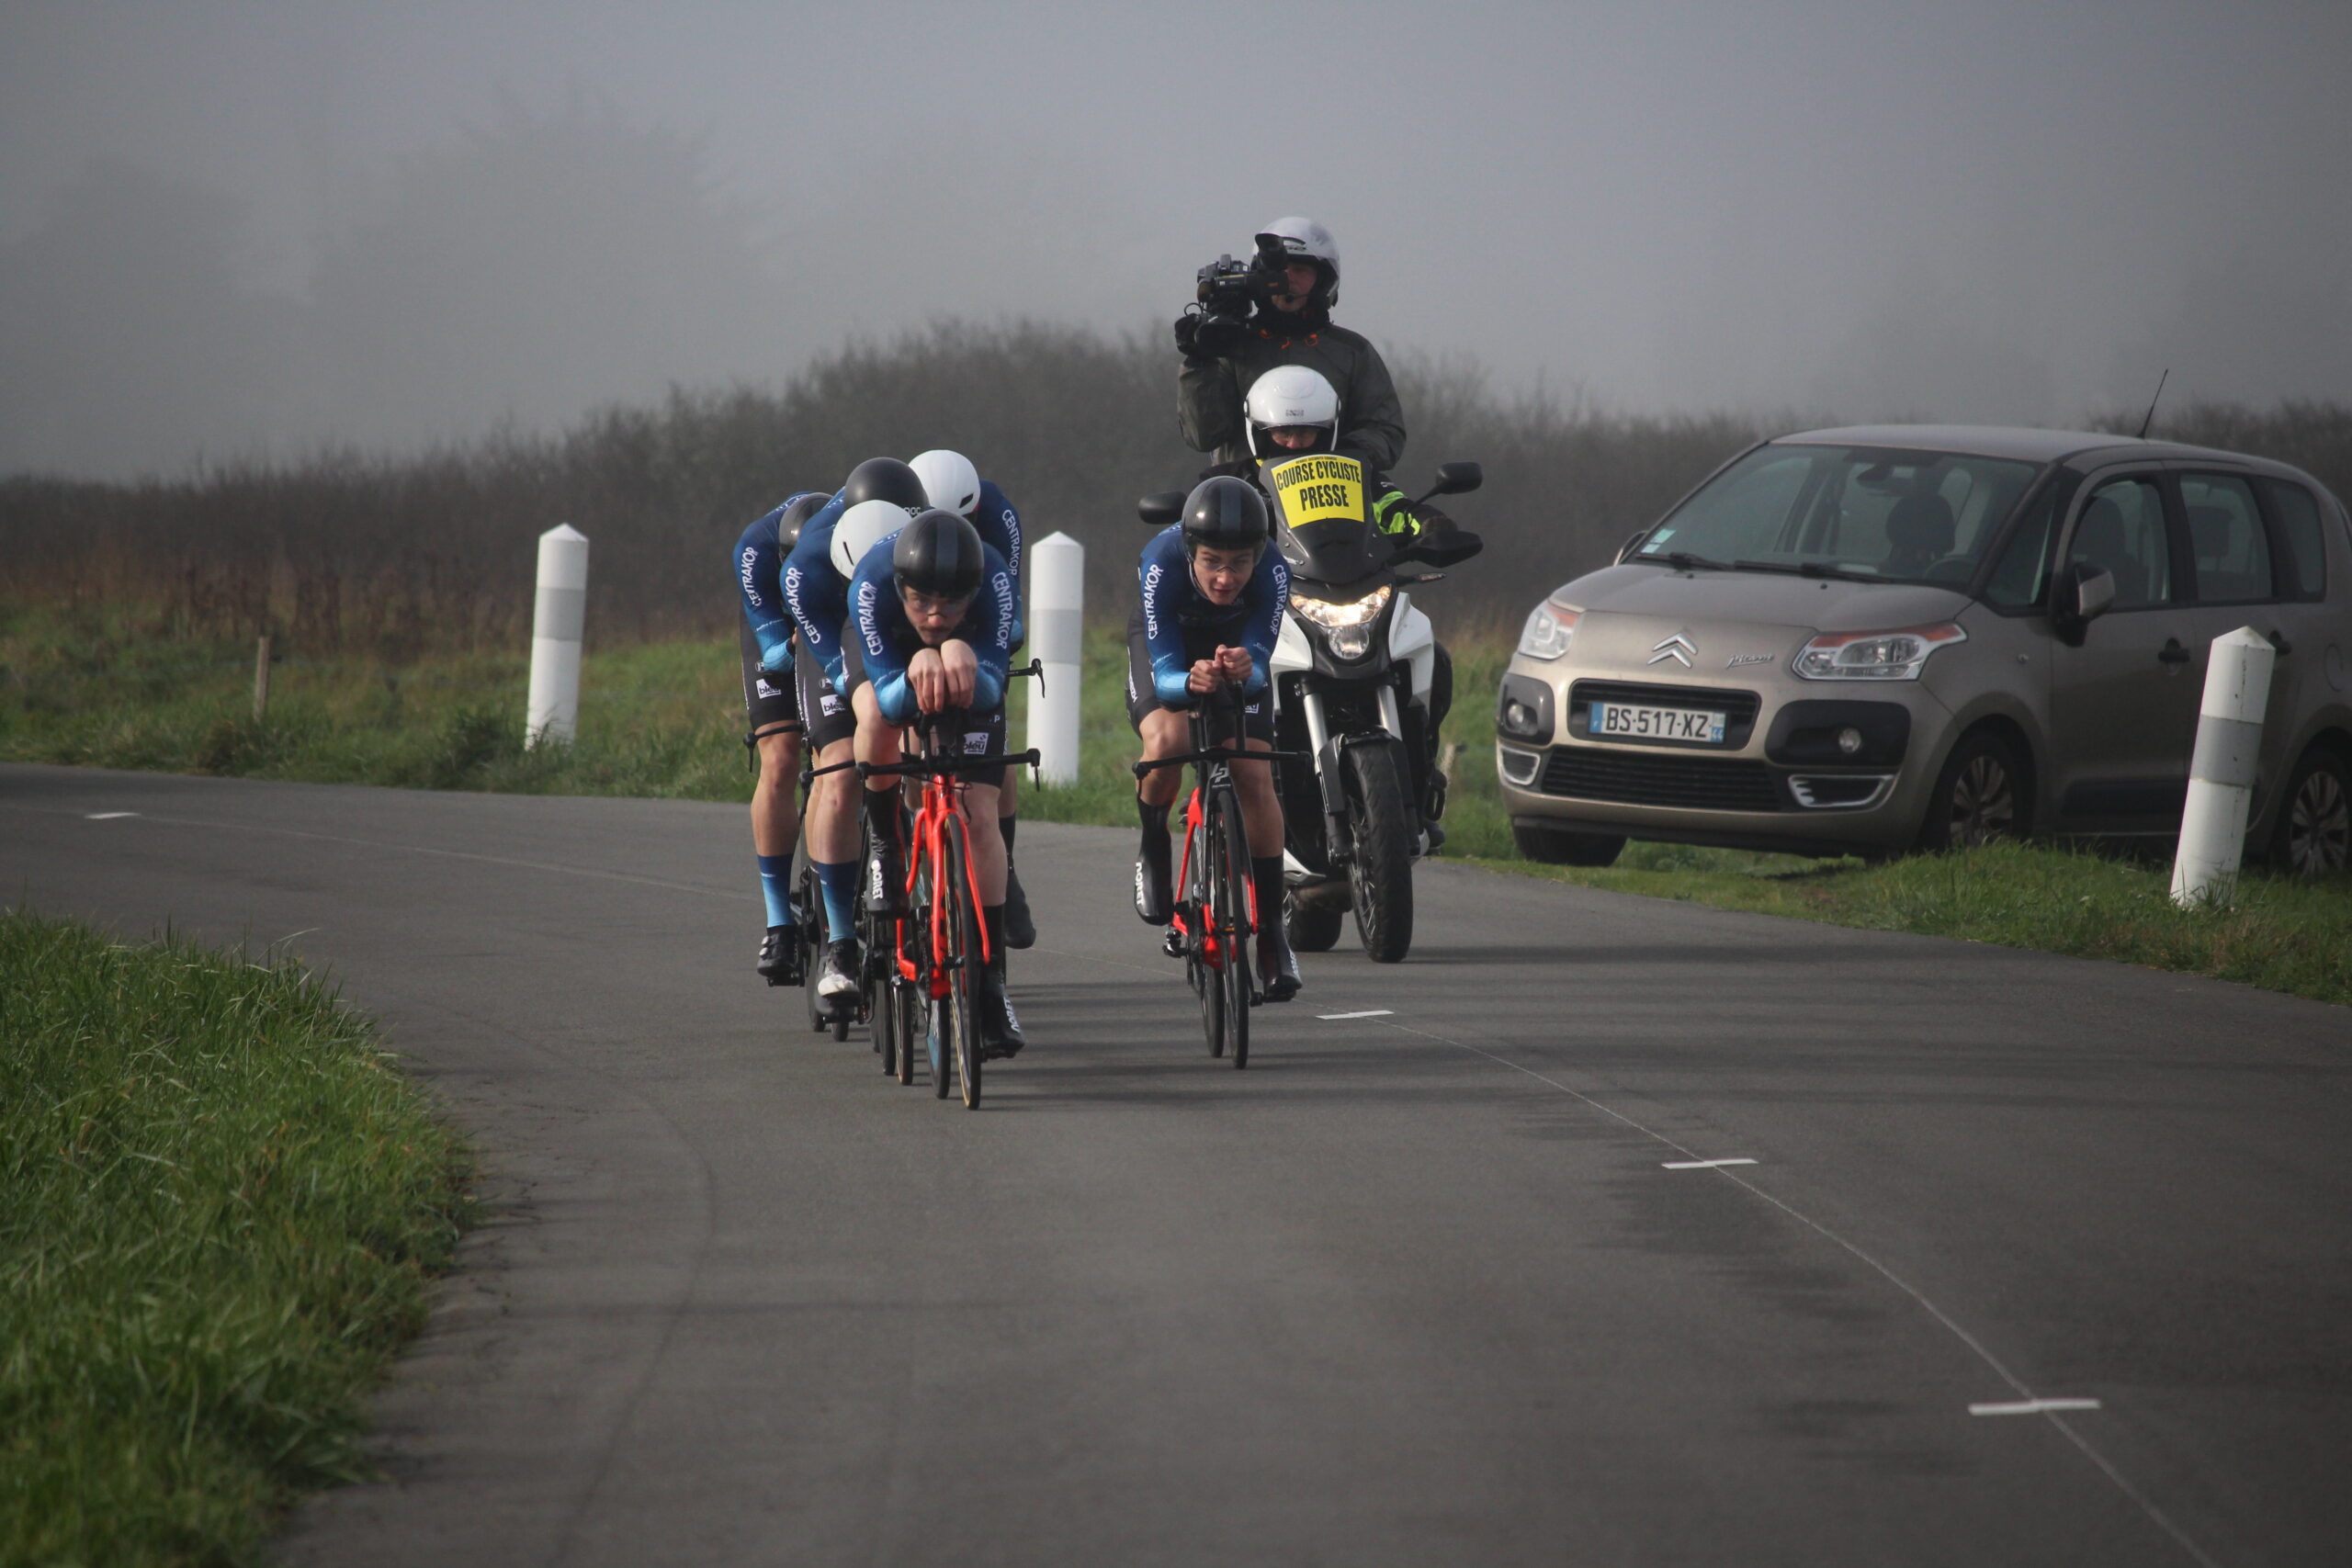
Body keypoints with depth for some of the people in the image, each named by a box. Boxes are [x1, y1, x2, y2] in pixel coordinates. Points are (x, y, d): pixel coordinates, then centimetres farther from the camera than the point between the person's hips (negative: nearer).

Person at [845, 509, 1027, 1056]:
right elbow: (887, 697, -43)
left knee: (979, 816, -13)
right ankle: (884, 837, -4)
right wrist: (916, 674, -66)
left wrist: (963, 661, -67)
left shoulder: (993, 578, -39)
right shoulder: (873, 581, -39)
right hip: (890, 651, 0)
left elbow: (993, 685, -45)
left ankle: (990, 980, -8)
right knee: (877, 719, -34)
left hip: (971, 671, 0)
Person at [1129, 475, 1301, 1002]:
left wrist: (1246, 668, -63)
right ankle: (1153, 849, -1)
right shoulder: (1160, 564, -39)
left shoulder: (1273, 573, -36)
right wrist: (1190, 682, -64)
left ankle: (1270, 925, -1)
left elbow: (1261, 661, -39)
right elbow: (1163, 671, -41)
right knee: (1167, 741, -31)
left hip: (1237, 646, 1)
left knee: (1256, 779, -14)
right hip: (1166, 643, -1)